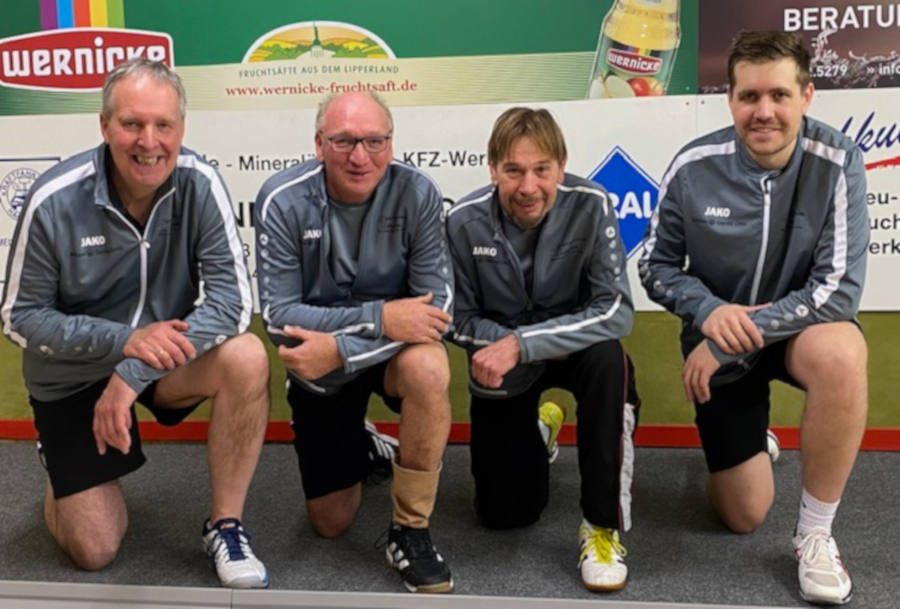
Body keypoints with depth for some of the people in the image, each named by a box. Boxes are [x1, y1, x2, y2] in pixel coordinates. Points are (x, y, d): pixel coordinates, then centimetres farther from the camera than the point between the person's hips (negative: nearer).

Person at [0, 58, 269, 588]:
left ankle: (226, 526, -12)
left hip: (163, 353, 1)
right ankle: (66, 477, 35)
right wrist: (123, 340, -30)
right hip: (74, 374, -1)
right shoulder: (54, 201, -22)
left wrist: (135, 373, -31)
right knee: (95, 552, -1)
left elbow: (233, 296, -24)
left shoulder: (199, 184, -19)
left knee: (246, 358, -31)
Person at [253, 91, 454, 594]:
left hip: (396, 345, -1)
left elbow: (438, 307, -23)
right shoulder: (283, 200, -21)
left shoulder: (416, 192, -21)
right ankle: (358, 447, 43)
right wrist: (378, 316, -33)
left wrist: (341, 349, -33)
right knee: (332, 524, 7)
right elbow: (278, 316, -22)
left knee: (428, 369, -38)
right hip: (317, 364, 1)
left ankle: (411, 531, -16)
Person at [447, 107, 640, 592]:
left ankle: (603, 523, -20)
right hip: (500, 366, 2)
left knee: (608, 358, -38)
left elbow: (616, 312, -28)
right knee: (504, 513, 1)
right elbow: (460, 321, -8)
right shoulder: (465, 221, -19)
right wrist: (506, 347, -24)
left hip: (575, 345, -1)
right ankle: (536, 430, 36)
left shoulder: (590, 206, -23)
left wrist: (523, 344, -35)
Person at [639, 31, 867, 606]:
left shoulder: (837, 163, -22)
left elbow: (840, 289, -25)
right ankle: (751, 443, 44)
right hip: (719, 339, 2)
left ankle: (816, 534, -19)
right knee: (744, 517, 6)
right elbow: (657, 266, -6)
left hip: (799, 326, -1)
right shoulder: (694, 167, -17)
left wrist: (736, 336, -28)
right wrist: (709, 311, -26)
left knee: (841, 354, -40)